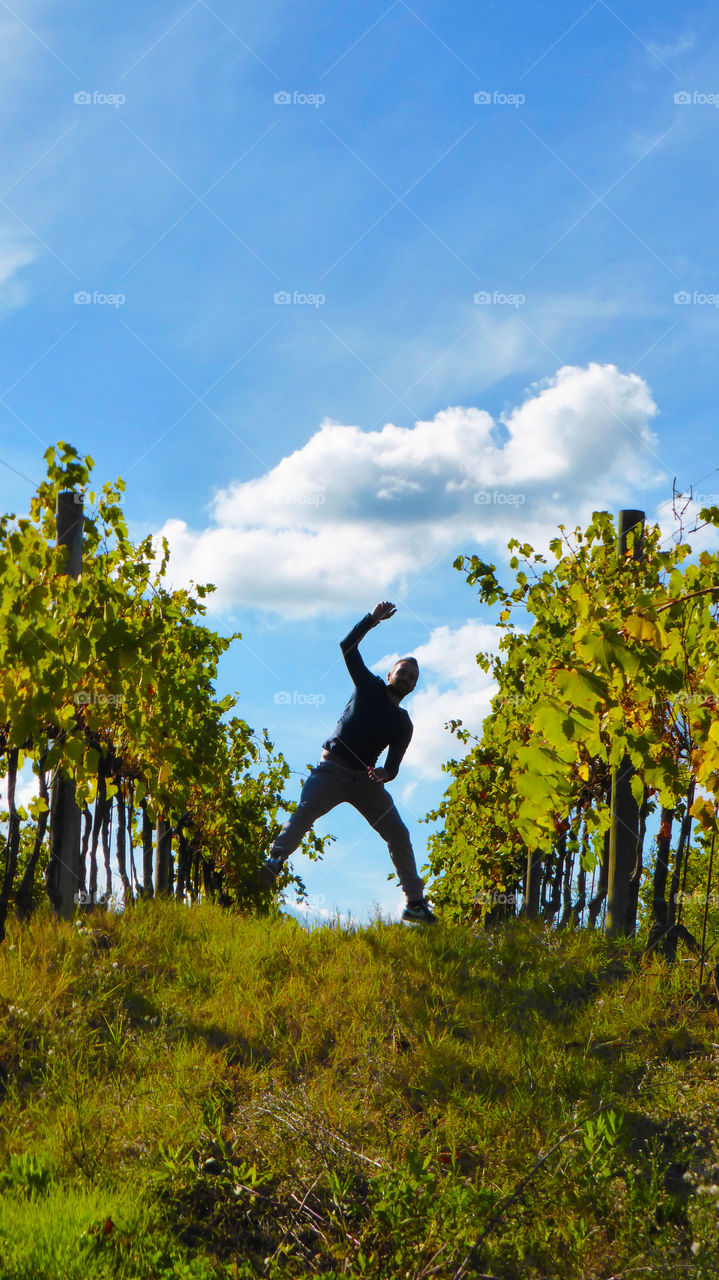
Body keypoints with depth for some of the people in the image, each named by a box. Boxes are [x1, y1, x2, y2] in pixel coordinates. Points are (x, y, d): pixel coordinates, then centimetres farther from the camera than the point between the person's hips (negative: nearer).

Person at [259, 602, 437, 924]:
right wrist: (373, 619, -7)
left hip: (366, 779, 3)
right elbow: (347, 647, 3)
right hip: (332, 770, -3)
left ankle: (415, 903, 3)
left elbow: (394, 764, 2)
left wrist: (384, 773, -22)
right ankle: (275, 860, -46)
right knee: (305, 811, -28)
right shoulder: (368, 686, 11)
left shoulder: (403, 723, 14)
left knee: (399, 835, -3)